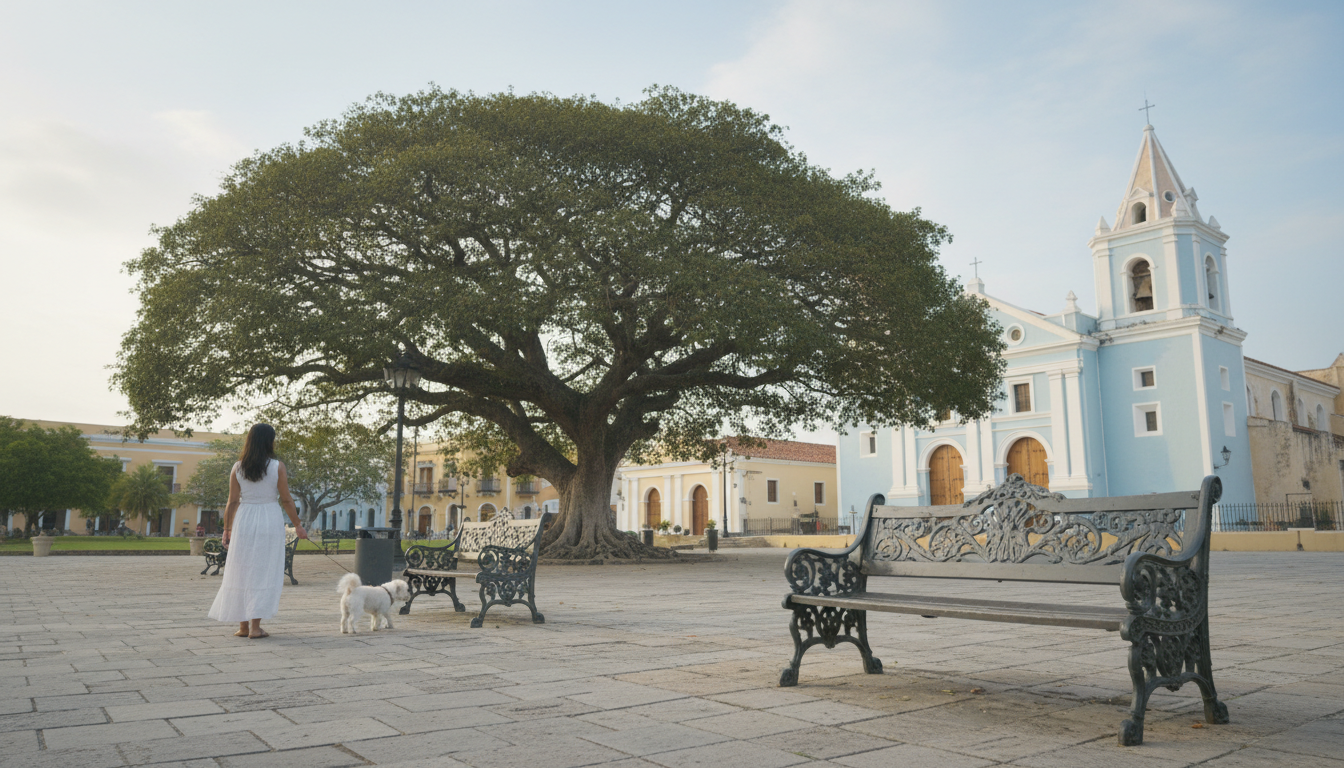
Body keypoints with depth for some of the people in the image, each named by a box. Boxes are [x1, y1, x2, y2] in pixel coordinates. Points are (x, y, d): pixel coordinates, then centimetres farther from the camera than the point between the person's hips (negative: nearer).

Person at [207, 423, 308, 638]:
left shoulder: (238, 468, 2)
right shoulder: (277, 467, -5)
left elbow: (232, 502, 2)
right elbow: (286, 500, -3)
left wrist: (227, 529, 11)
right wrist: (297, 525, 6)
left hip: (244, 521, 3)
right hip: (270, 520, -2)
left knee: (242, 573, 11)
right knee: (264, 573, 3)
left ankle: (243, 626, 15)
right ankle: (255, 626, 0)